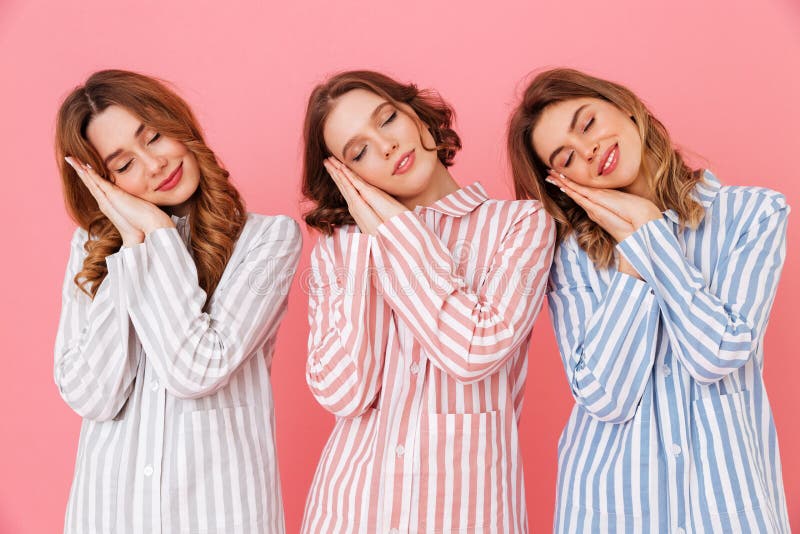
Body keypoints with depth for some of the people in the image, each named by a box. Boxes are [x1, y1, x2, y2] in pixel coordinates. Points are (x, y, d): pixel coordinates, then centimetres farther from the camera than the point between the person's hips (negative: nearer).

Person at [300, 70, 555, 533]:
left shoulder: (521, 222, -5)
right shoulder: (337, 247, 1)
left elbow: (475, 352, -19)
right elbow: (342, 392, -10)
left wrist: (394, 229, -12)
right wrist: (367, 241, -11)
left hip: (465, 497, -1)